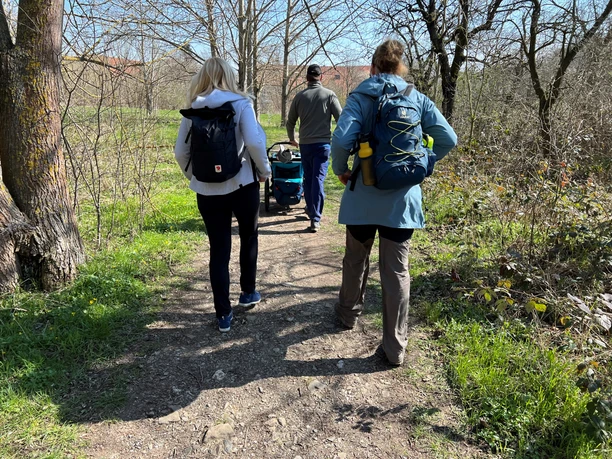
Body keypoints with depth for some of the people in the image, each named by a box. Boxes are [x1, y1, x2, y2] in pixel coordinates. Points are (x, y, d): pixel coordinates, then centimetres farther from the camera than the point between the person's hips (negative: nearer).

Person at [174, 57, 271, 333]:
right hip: (242, 184, -2)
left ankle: (223, 314, 13)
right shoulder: (240, 103, -5)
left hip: (207, 190, 2)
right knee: (249, 237, 21)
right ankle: (248, 292, 35)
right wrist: (264, 170, -2)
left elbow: (180, 152, 3)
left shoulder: (192, 110, 4)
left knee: (218, 249, 8)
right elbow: (254, 142, -17)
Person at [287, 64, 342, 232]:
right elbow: (341, 119, -6)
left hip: (305, 144, 2)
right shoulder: (329, 95, -3)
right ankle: (315, 219, -7)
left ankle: (311, 210, 31)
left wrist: (292, 139, 28)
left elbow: (290, 121, 11)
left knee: (308, 179, 16)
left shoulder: (300, 96, 4)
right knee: (318, 179, -3)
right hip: (322, 143, -2)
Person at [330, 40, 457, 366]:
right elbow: (448, 139, -1)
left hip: (363, 197, -1)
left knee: (356, 261, 21)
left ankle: (348, 315, 42)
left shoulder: (360, 97, -4)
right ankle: (395, 347, 14)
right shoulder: (417, 98, 4)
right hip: (402, 199, 1)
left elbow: (341, 139, -19)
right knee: (396, 271, 7)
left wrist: (341, 170, -1)